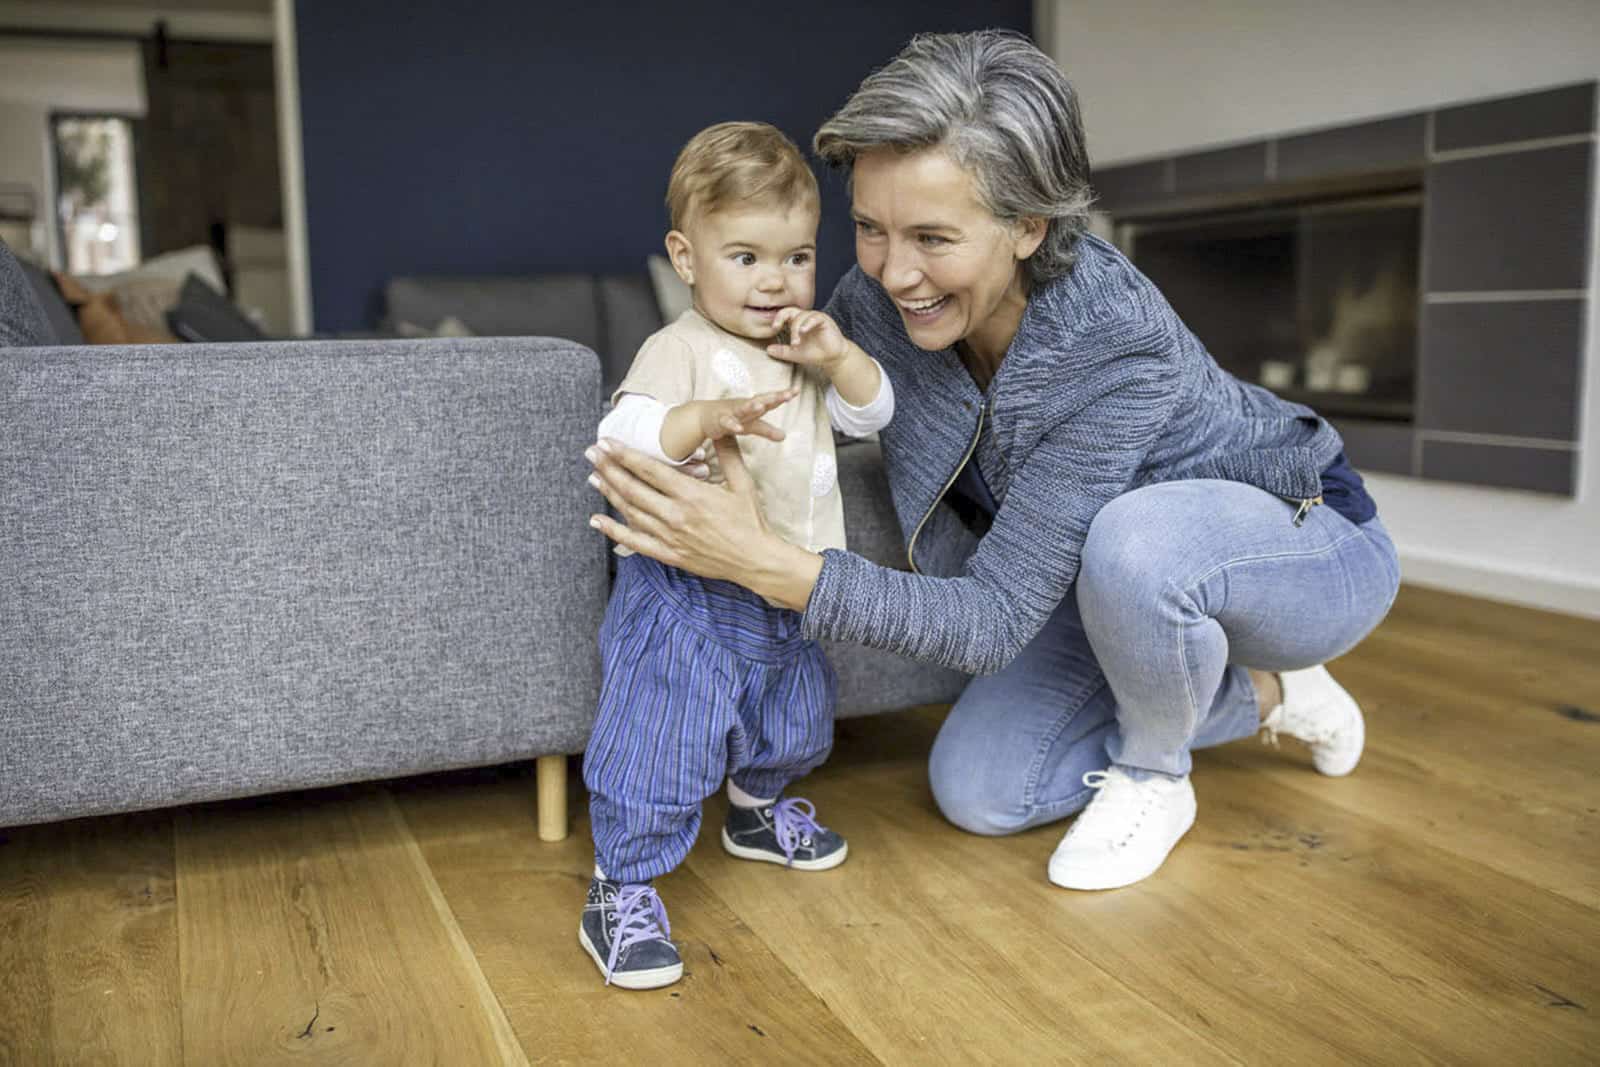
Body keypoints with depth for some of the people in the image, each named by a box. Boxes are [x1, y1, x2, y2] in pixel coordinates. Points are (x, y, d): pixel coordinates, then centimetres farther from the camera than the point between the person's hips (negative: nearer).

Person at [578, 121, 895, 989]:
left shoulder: (807, 351, 7)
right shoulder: (679, 353, -17)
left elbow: (874, 413, 7)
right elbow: (620, 444, -28)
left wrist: (837, 355, -12)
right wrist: (705, 417, -46)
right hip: (689, 598, -8)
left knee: (794, 720, 25)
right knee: (660, 743, -10)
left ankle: (759, 812, 53)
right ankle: (619, 894, 5)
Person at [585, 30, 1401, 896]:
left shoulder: (1121, 347, -39)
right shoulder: (878, 294, -21)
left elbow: (994, 621, -38)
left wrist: (765, 564, -47)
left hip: (1308, 546, -6)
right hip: (1119, 565, 6)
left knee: (1138, 538, -41)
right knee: (974, 792, 2)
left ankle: (1152, 777, -6)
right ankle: (1263, 694, 17)